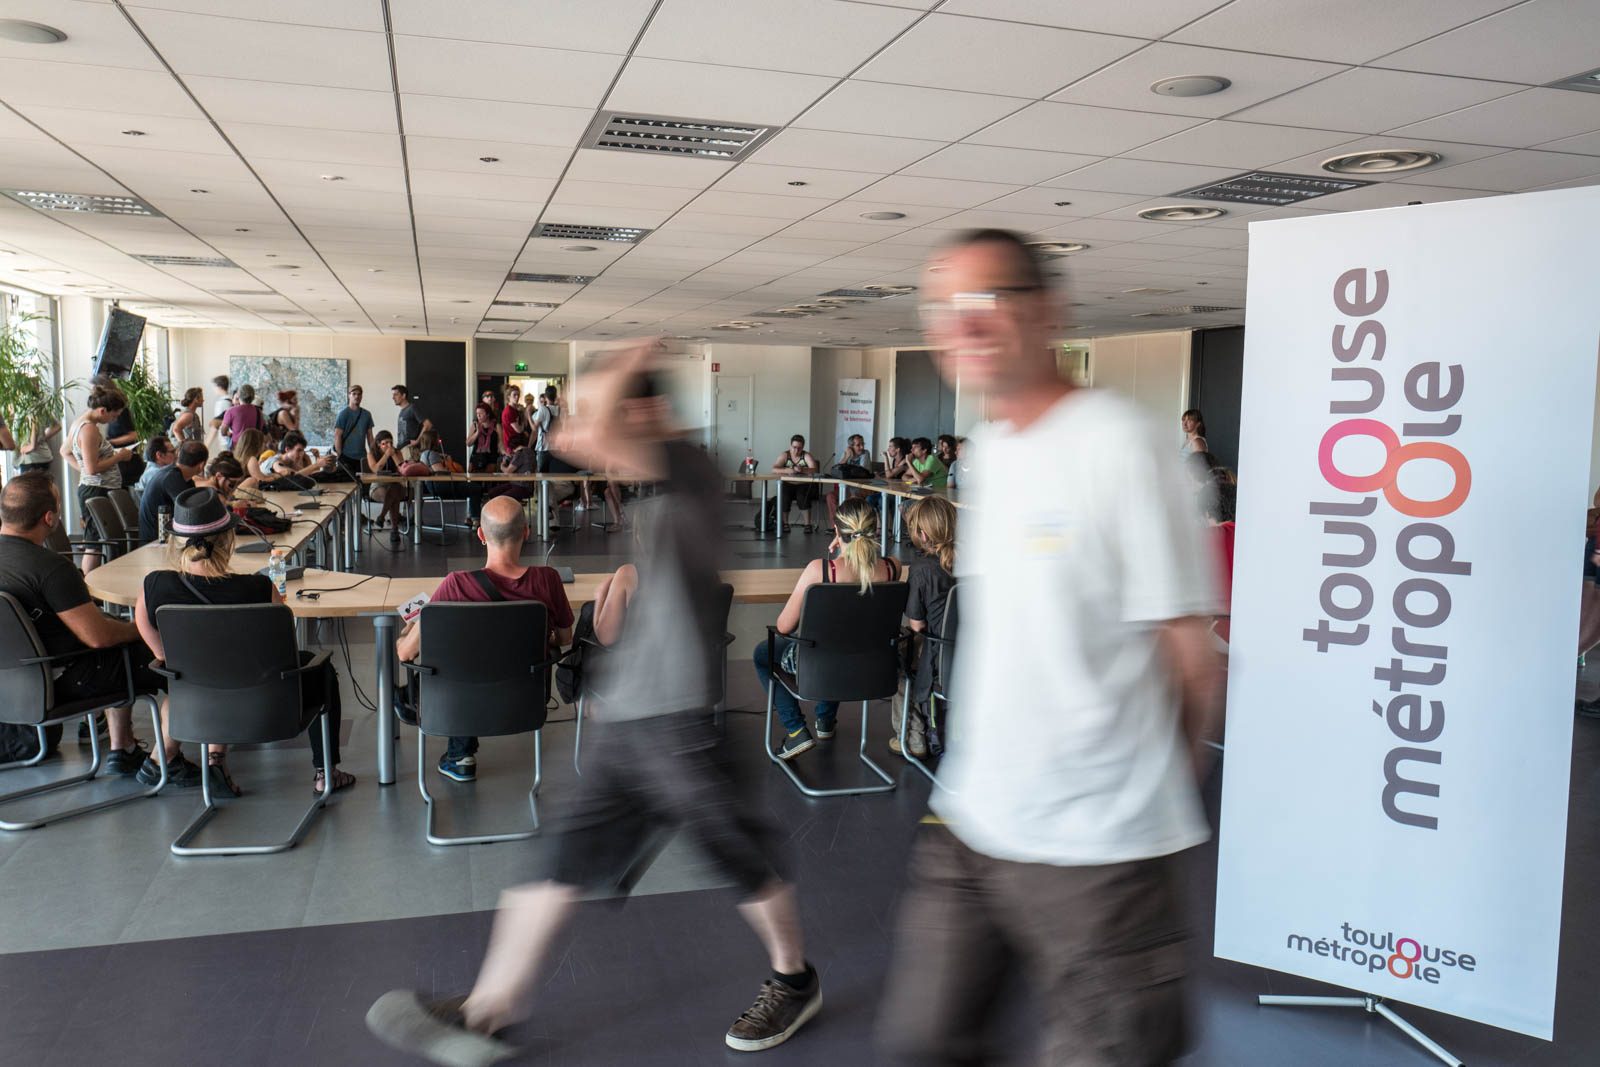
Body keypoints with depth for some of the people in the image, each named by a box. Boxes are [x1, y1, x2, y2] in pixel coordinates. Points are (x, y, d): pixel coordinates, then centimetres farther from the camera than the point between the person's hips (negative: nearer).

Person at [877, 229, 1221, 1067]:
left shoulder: (1114, 444, -16)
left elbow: (1187, 647, -11)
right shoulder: (988, 443, 8)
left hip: (1095, 848, -7)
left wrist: (1157, 781, 3)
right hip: (971, 819, 7)